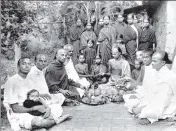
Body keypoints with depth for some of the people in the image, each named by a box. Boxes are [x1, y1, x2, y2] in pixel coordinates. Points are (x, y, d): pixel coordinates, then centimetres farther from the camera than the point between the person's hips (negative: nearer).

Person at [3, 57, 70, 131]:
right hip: (18, 115, -8)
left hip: (30, 110, 8)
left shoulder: (28, 81, 13)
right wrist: (36, 108, -19)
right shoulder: (12, 81, -13)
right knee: (39, 121, -36)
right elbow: (15, 108, -17)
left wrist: (48, 108, -13)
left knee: (58, 107, 0)